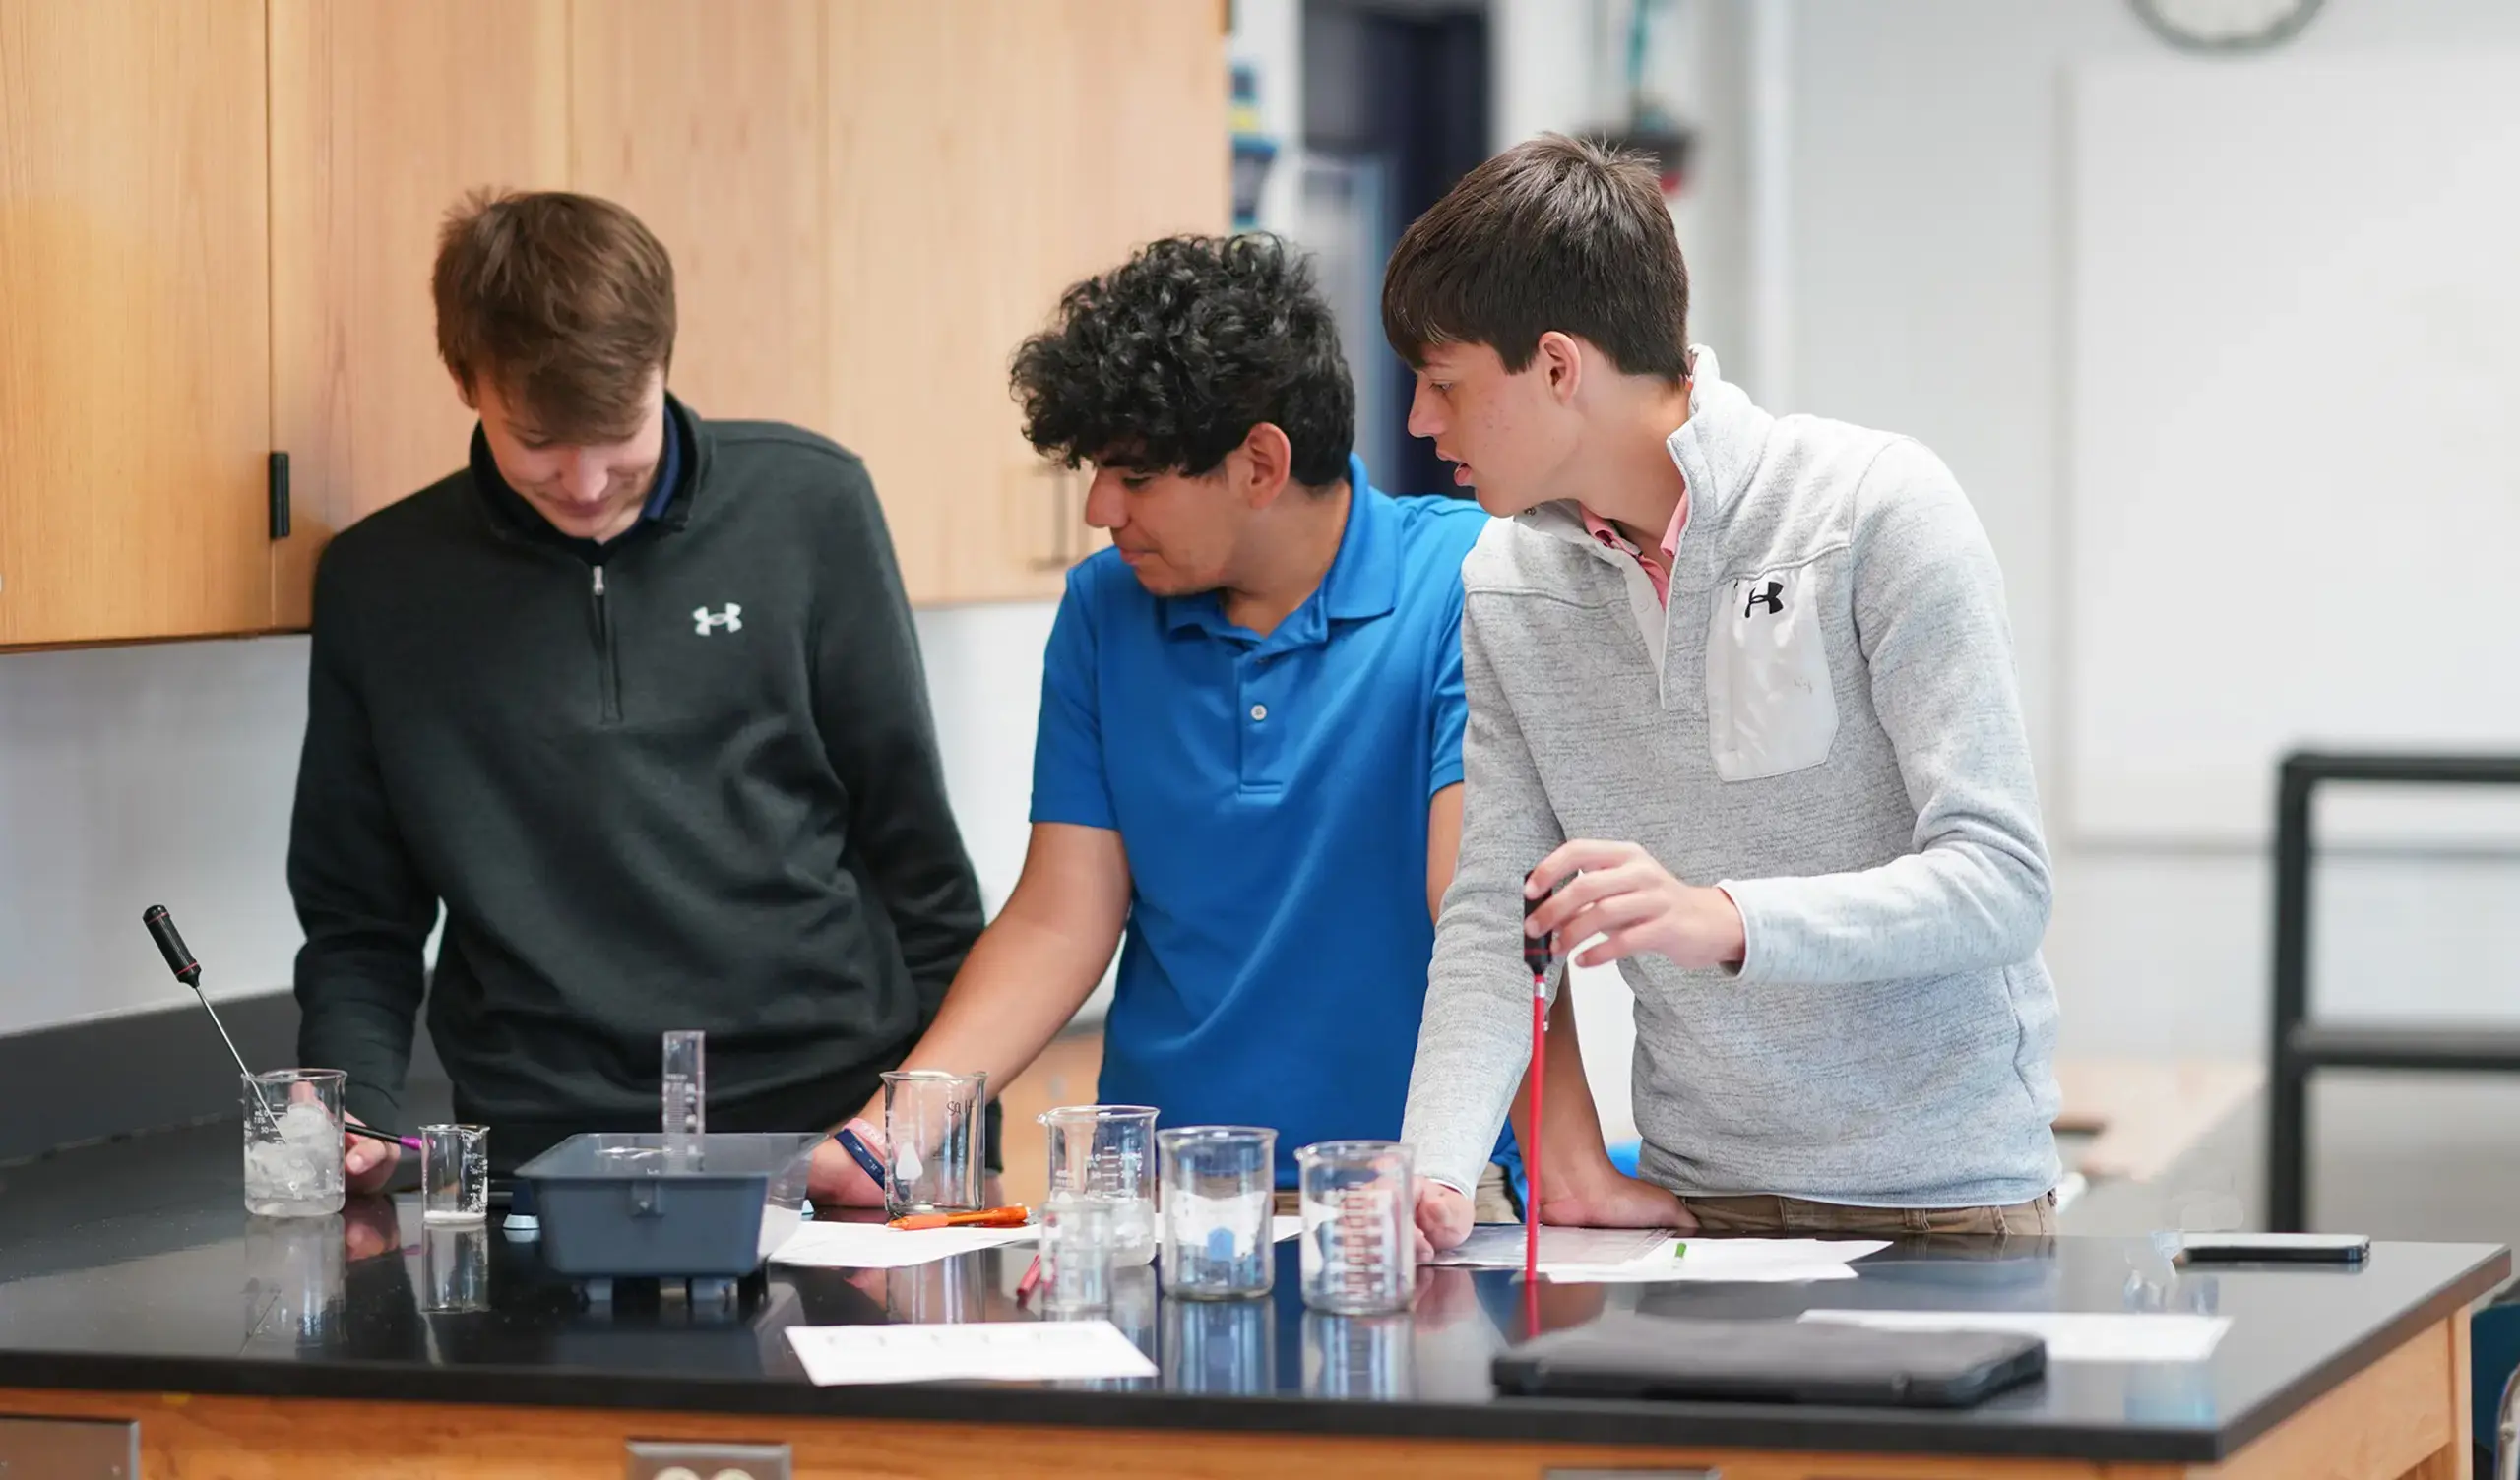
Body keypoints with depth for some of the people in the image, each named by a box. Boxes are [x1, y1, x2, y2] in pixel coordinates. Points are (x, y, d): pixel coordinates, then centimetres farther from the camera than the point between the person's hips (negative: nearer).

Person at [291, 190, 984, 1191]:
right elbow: (359, 925, 13)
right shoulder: (379, 582, 6)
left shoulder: (809, 507, 4)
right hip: (543, 1151, 1)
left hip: (830, 1110, 0)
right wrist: (355, 1124, -2)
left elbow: (910, 837, 10)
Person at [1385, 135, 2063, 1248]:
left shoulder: (1878, 506, -11)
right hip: (1691, 1198, 5)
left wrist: (1724, 920, -32)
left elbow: (1999, 880, -16)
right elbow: (1493, 920, 3)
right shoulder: (1505, 584, 5)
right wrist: (1433, 1167, -14)